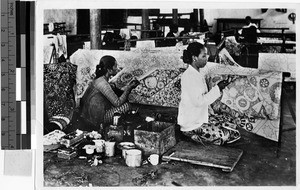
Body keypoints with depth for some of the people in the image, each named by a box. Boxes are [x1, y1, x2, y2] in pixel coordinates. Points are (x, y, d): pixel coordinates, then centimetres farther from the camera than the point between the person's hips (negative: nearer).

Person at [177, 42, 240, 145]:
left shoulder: (199, 72, 12)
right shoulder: (189, 76, -18)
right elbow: (199, 101, -23)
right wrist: (217, 88, -19)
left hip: (199, 121, 10)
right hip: (191, 127, -10)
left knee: (234, 134, 8)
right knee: (234, 135, -10)